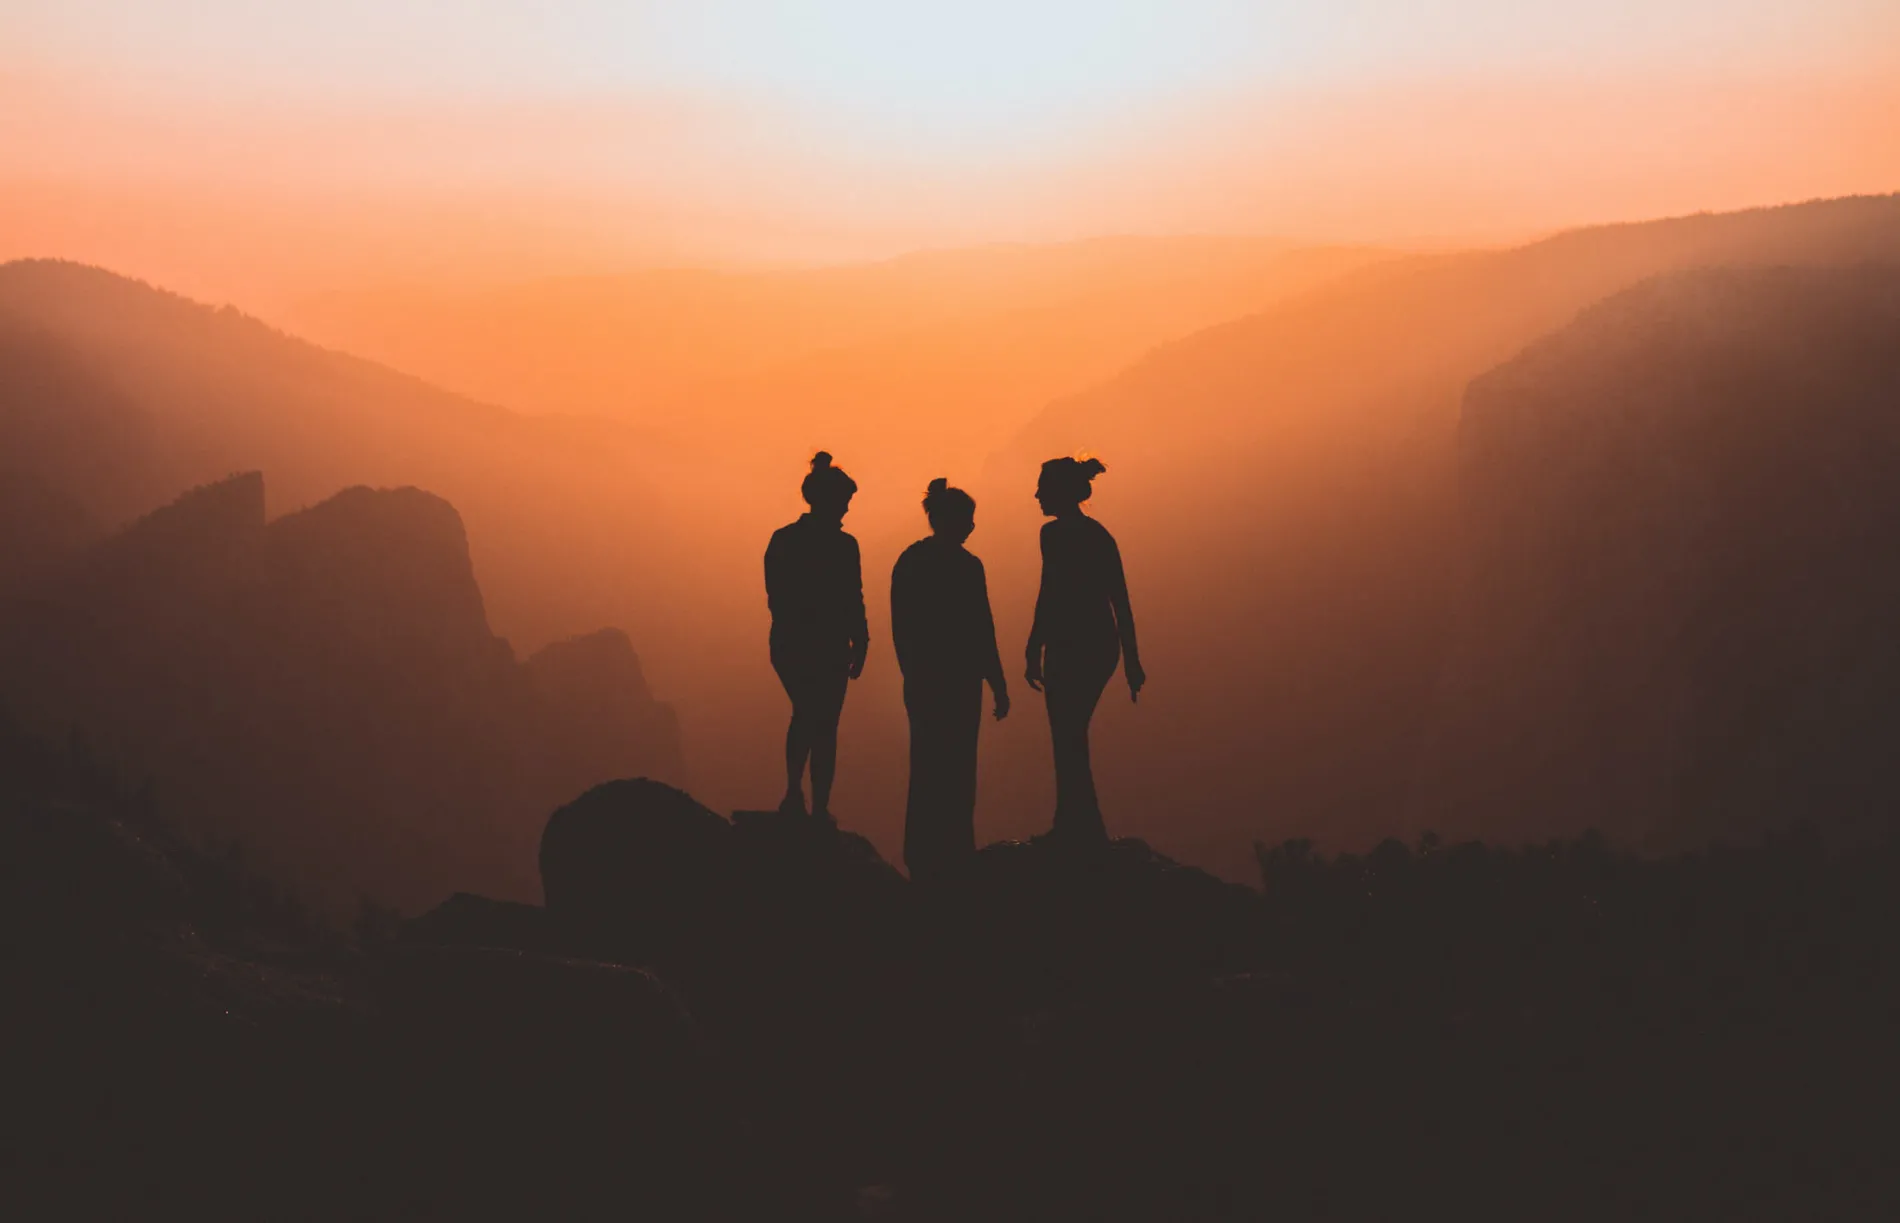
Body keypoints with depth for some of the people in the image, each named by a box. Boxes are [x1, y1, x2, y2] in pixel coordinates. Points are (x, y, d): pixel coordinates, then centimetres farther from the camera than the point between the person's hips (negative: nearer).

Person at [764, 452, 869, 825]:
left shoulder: (782, 539, 0)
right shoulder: (842, 545, -15)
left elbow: (775, 596, 6)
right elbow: (852, 603, -11)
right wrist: (860, 645, 2)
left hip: (787, 644, 4)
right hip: (828, 647, -4)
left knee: (804, 714, 24)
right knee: (824, 726, 10)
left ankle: (794, 793, 11)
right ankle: (819, 809, 13)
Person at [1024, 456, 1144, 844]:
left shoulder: (1056, 534, -11)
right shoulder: (1099, 534, 13)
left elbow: (1048, 596, -17)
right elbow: (1121, 603, 13)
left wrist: (1033, 652, -15)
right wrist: (1131, 660, 15)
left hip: (1072, 648, -8)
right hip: (1104, 647, 8)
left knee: (1069, 744, -2)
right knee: (1071, 740, 18)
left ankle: (1089, 837, -4)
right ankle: (1069, 831, 24)